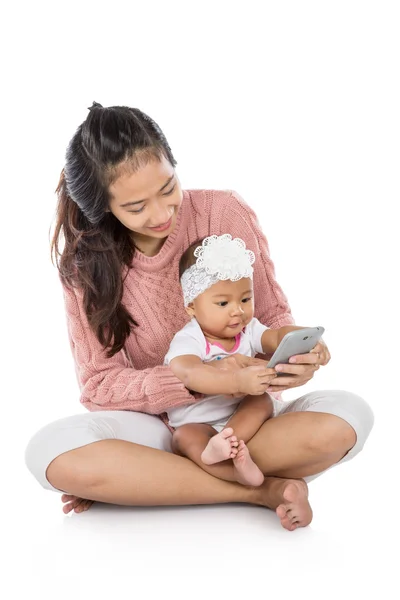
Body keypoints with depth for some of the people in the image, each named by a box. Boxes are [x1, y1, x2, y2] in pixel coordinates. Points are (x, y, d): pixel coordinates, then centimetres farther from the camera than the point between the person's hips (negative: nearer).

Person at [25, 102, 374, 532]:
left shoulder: (225, 213, -9)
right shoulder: (86, 257, -8)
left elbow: (272, 312, 1)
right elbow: (98, 382, -11)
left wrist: (297, 353, -24)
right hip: (156, 422, 0)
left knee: (349, 416, -29)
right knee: (50, 452, -32)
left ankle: (132, 483, -20)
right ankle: (264, 490, -24)